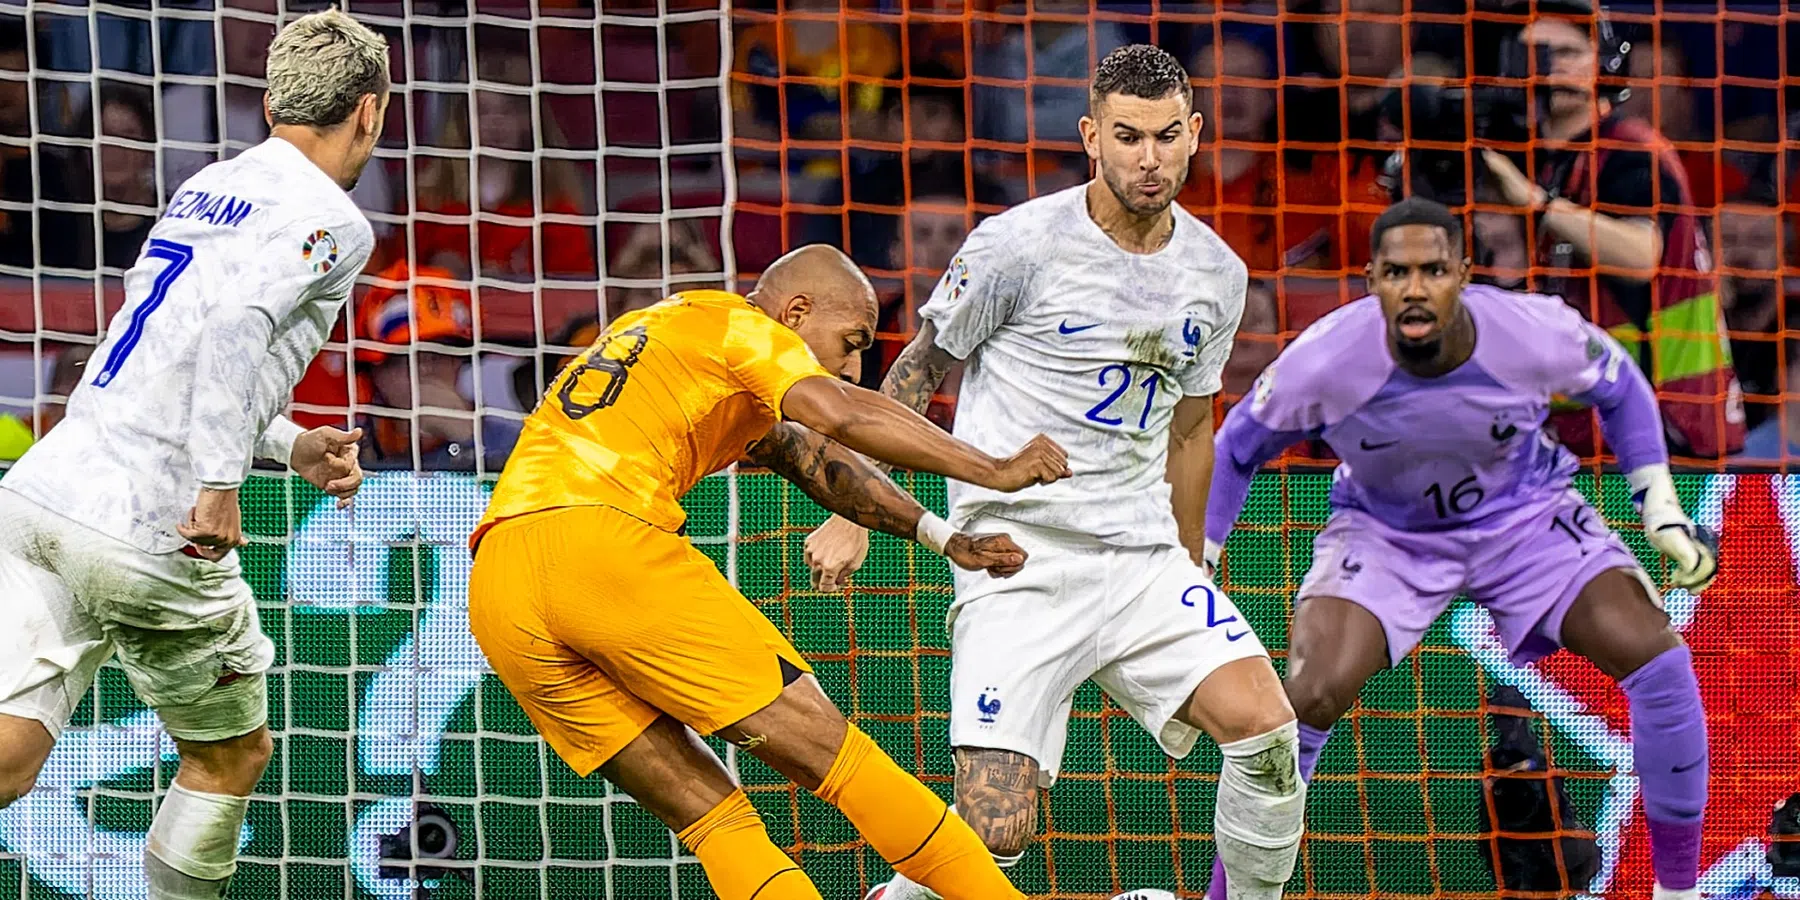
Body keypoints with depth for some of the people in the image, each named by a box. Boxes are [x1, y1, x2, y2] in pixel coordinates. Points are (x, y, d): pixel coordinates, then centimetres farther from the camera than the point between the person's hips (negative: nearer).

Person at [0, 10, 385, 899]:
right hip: (146, 534, -6)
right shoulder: (330, 220, -3)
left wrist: (291, 446, 30)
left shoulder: (205, 187, 21)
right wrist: (220, 482, -22)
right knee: (232, 753, 17)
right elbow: (236, 325, -21)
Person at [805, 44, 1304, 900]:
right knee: (998, 829, -14)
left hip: (1141, 557, 5)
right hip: (1018, 564, -4)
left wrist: (1188, 576, 27)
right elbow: (917, 370, 2)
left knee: (1265, 727, -18)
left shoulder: (1217, 275, 7)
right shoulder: (1020, 244, -10)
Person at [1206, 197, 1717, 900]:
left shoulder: (1535, 334, -27)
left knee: (1657, 660, -17)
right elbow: (1235, 448, -8)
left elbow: (1620, 386, -2)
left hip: (1524, 516, 1)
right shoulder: (1326, 361, -29)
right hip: (1384, 532, -1)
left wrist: (1663, 513, -3)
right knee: (1310, 695, -25)